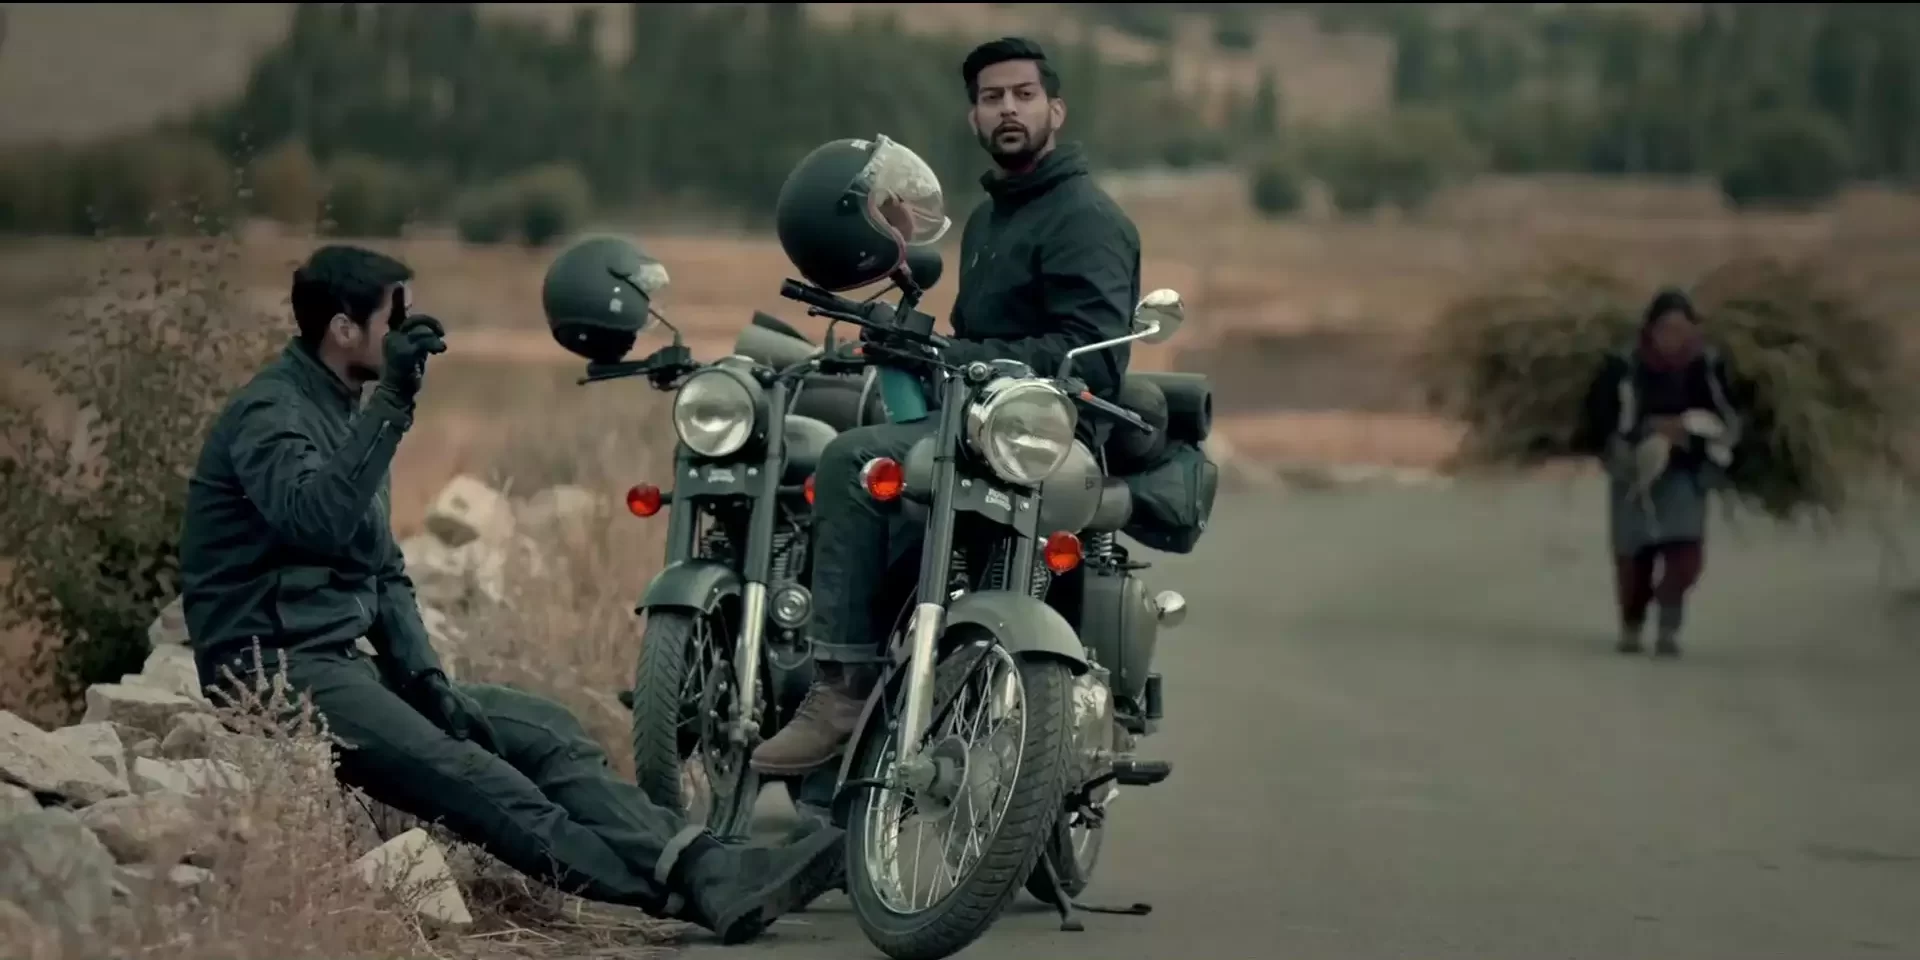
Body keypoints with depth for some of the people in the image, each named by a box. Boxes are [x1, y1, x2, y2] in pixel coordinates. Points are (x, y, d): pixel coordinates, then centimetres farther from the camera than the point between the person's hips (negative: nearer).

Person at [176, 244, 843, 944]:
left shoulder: (342, 412, 19)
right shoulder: (270, 413, -11)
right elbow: (316, 520, -31)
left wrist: (422, 675, 6)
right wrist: (392, 402, -34)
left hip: (346, 663, 9)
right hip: (277, 670, -9)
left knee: (542, 732, -9)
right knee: (464, 776, -28)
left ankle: (708, 868, -24)